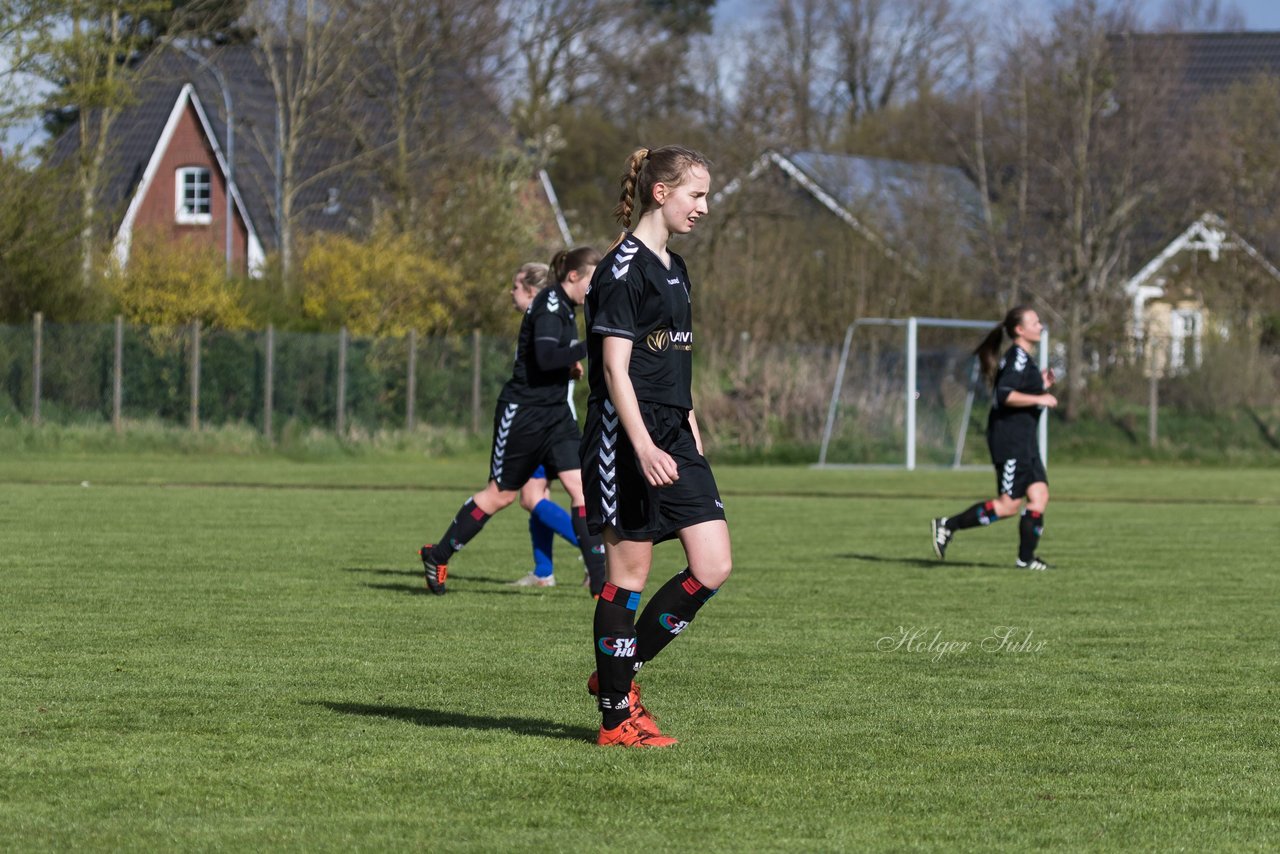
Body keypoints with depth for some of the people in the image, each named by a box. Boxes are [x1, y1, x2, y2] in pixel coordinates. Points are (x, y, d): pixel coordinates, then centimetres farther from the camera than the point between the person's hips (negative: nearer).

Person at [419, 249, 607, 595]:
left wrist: (569, 362, 6)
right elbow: (545, 358, -30)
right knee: (501, 493, 5)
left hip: (555, 412, 8)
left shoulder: (563, 306, 11)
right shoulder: (549, 304, -17)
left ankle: (600, 580, -7)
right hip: (523, 411, -8)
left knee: (581, 487, -5)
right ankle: (437, 556, 23)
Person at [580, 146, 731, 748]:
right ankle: (615, 715, 4)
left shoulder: (674, 269, 16)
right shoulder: (624, 268, -11)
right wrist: (643, 447, -25)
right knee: (629, 573, -4)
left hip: (674, 435, 9)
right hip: (626, 434, -9)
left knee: (713, 566, 1)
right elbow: (615, 367, -17)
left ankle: (619, 672, 14)